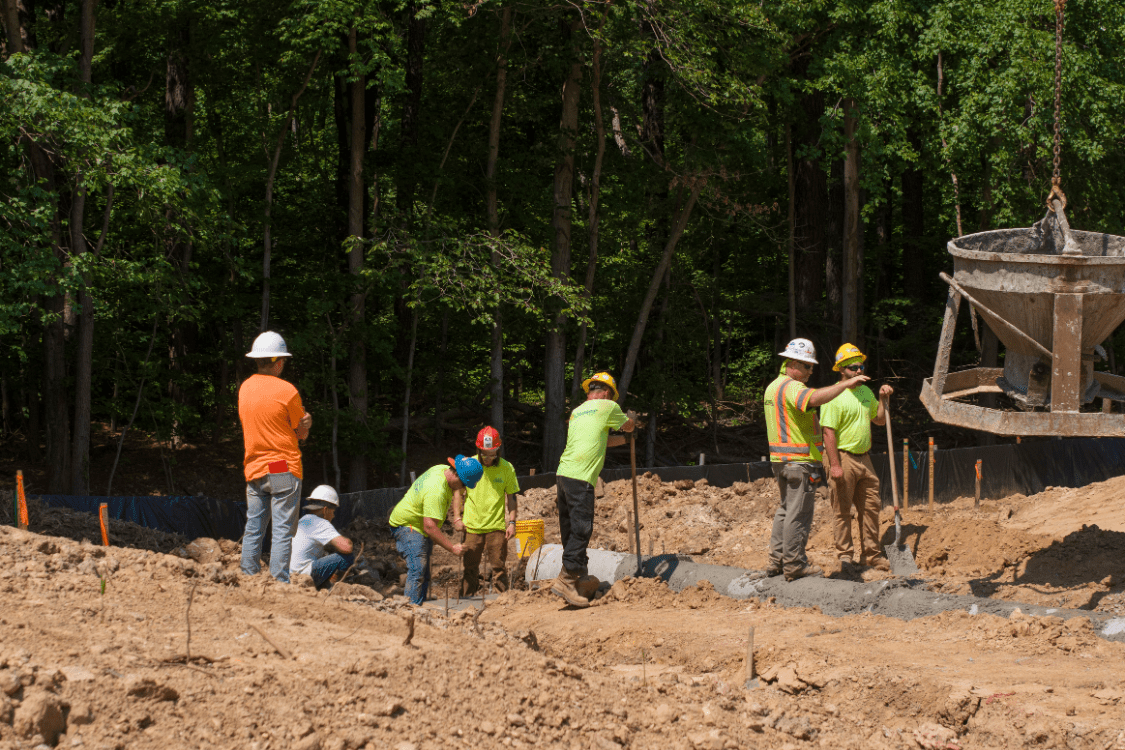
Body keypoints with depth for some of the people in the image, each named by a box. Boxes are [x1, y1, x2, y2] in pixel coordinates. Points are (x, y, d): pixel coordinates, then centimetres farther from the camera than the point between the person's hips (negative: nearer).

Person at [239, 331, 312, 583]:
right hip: (284, 469, -5)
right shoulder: (286, 391, -11)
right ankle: (279, 584, -9)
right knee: (282, 530, -5)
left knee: (253, 530, 9)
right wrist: (305, 420, 19)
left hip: (254, 468, 6)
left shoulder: (245, 388, 8)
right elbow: (302, 433, -3)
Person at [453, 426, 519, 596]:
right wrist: (457, 518, 2)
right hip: (472, 526, 1)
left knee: (499, 567, -1)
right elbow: (458, 491, 10)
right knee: (470, 567, 5)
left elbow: (511, 497, 6)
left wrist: (512, 522, -2)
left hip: (497, 526, -1)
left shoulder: (506, 468, -1)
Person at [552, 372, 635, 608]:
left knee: (572, 530, 13)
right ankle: (565, 580, -16)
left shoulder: (577, 412, 23)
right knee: (581, 529, -10)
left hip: (564, 473, 8)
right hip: (580, 477, -8)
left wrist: (622, 439, 49)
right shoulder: (607, 407, 1)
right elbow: (628, 426, 18)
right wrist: (630, 416, 41)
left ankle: (579, 575, 19)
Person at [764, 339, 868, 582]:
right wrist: (845, 384, -36)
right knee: (798, 514, -4)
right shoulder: (792, 388, -16)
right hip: (800, 461, -10)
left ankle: (777, 560, 21)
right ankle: (795, 565, -1)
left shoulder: (772, 388, 17)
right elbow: (815, 398, -37)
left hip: (780, 459, 10)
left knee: (785, 510, 18)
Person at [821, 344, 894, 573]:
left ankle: (871, 554, 18)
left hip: (863, 458, 7)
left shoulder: (865, 392, 12)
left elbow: (880, 420, 24)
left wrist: (882, 399, 6)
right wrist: (835, 465, -22)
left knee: (871, 507, 9)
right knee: (843, 511, -1)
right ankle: (845, 555, 6)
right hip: (843, 458, -7)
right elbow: (828, 432, -17)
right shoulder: (834, 396, -13)